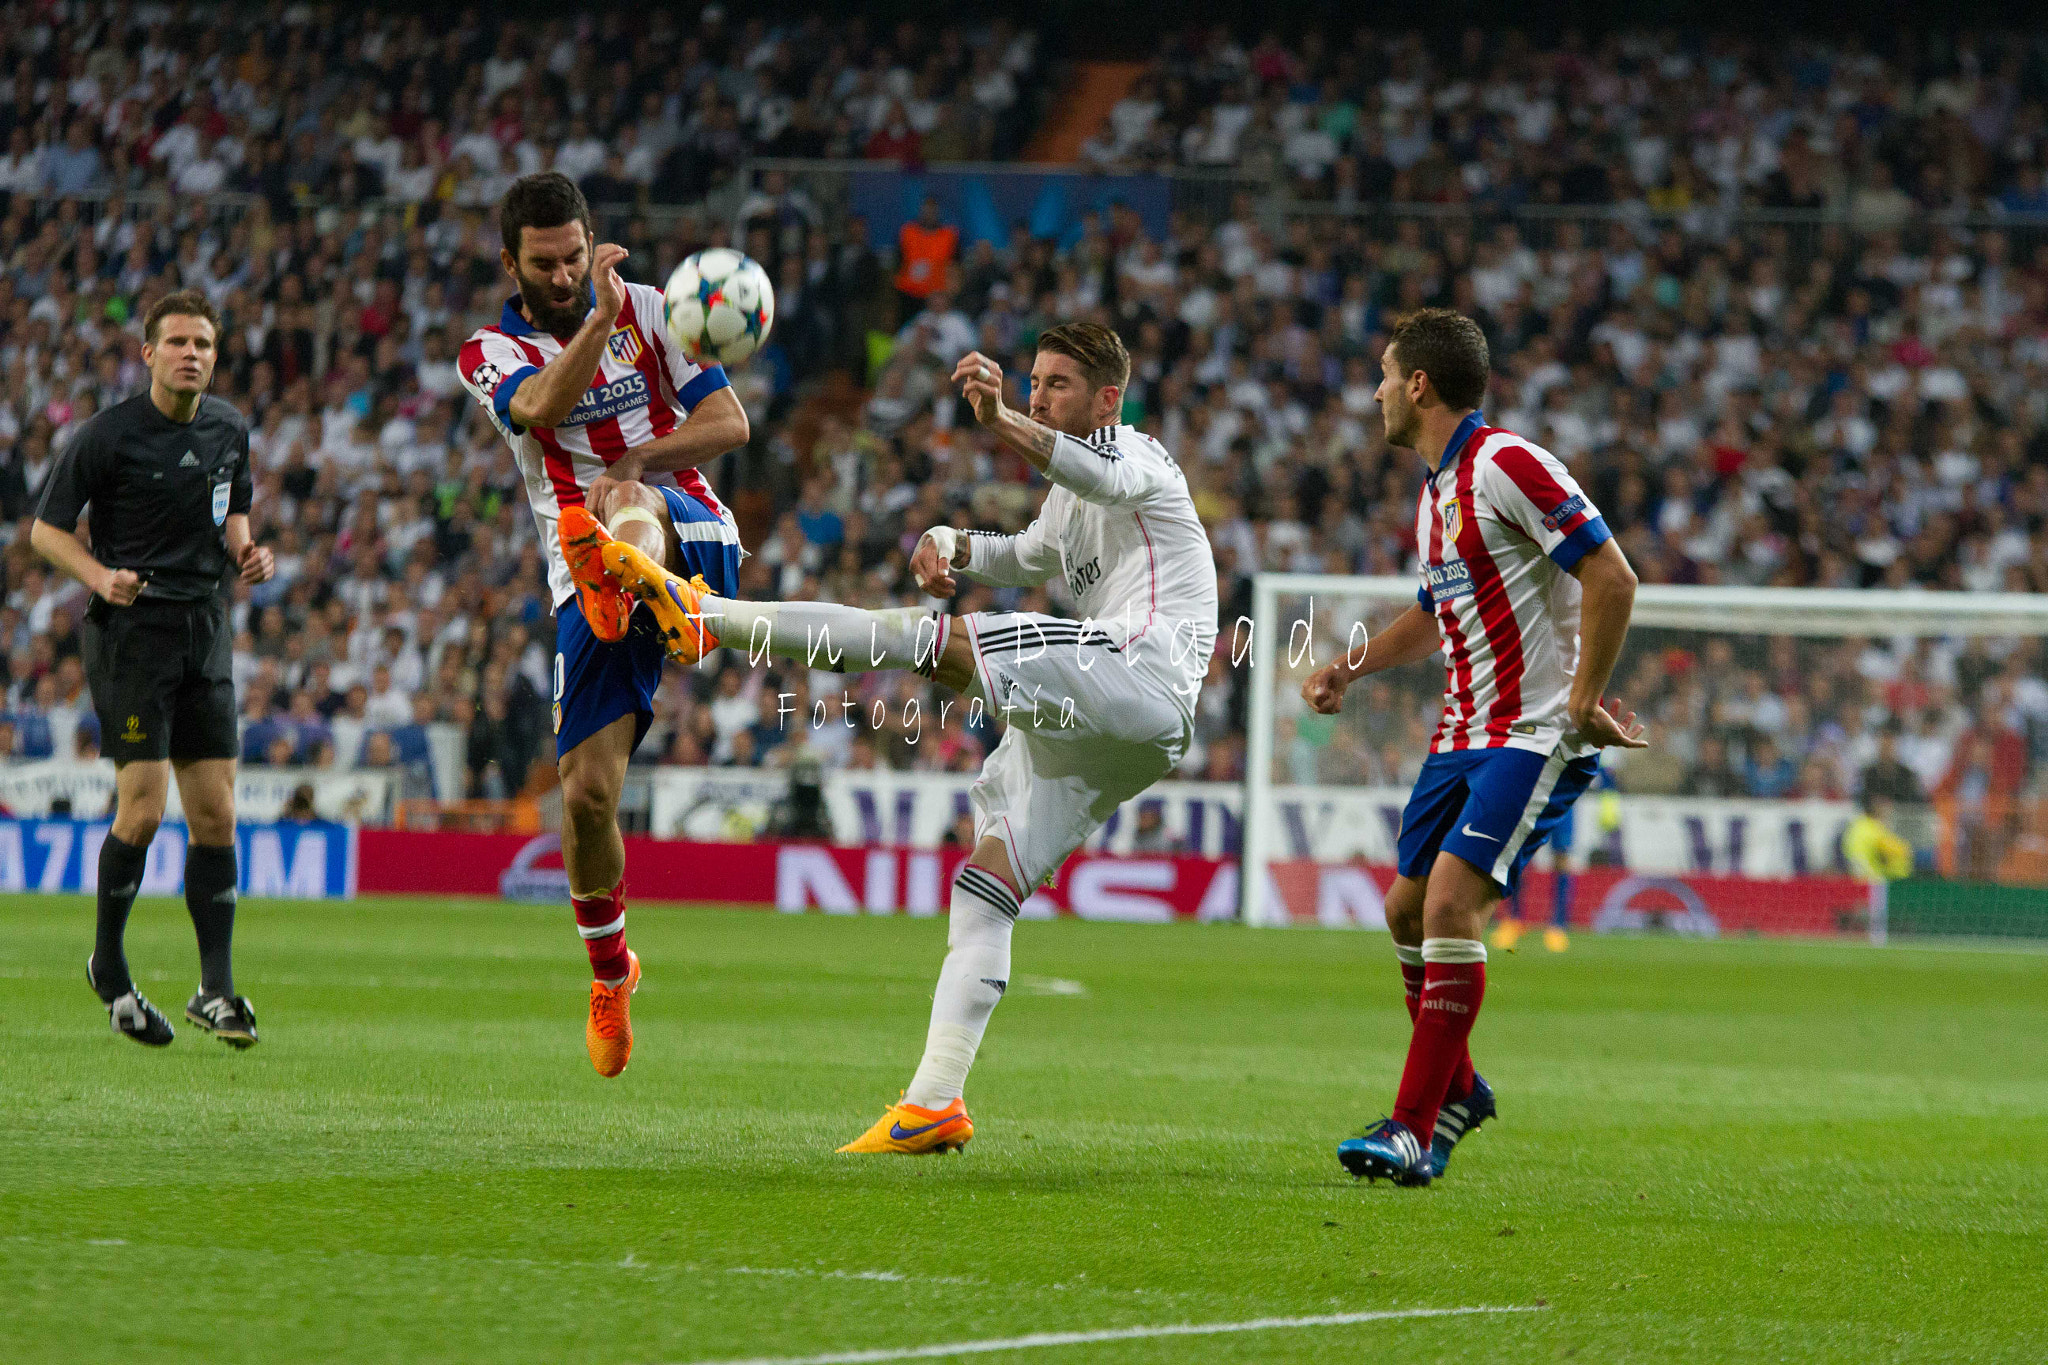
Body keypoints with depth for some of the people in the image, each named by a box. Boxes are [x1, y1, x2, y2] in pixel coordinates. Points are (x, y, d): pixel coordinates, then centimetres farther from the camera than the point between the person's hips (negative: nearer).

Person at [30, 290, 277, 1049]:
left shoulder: (229, 430, 9)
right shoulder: (109, 436, -9)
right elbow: (46, 528, -3)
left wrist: (245, 553, 3)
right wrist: (101, 577, -19)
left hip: (206, 633, 6)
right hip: (131, 631, -6)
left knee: (215, 812, 1)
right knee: (144, 808, -12)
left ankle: (216, 989, 6)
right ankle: (109, 969, 9)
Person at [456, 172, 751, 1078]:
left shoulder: (648, 311, 9)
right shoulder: (490, 353, 5)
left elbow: (729, 424, 2)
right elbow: (542, 408, -19)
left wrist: (637, 462, -14)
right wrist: (599, 316, -32)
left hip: (691, 538, -2)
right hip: (586, 589, 2)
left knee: (628, 503, -38)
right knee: (586, 792, -5)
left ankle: (625, 580, -77)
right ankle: (609, 970, 18)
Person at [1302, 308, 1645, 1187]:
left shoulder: (1508, 465, -15)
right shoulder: (1435, 488, 15)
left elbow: (1611, 577, -19)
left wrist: (1583, 702, -20)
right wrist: (1349, 669, 17)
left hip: (1537, 736, -9)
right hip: (1462, 734, 9)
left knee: (1452, 900, -20)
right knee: (1407, 910, 9)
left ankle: (1416, 1129, -19)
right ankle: (1455, 1090, 30)